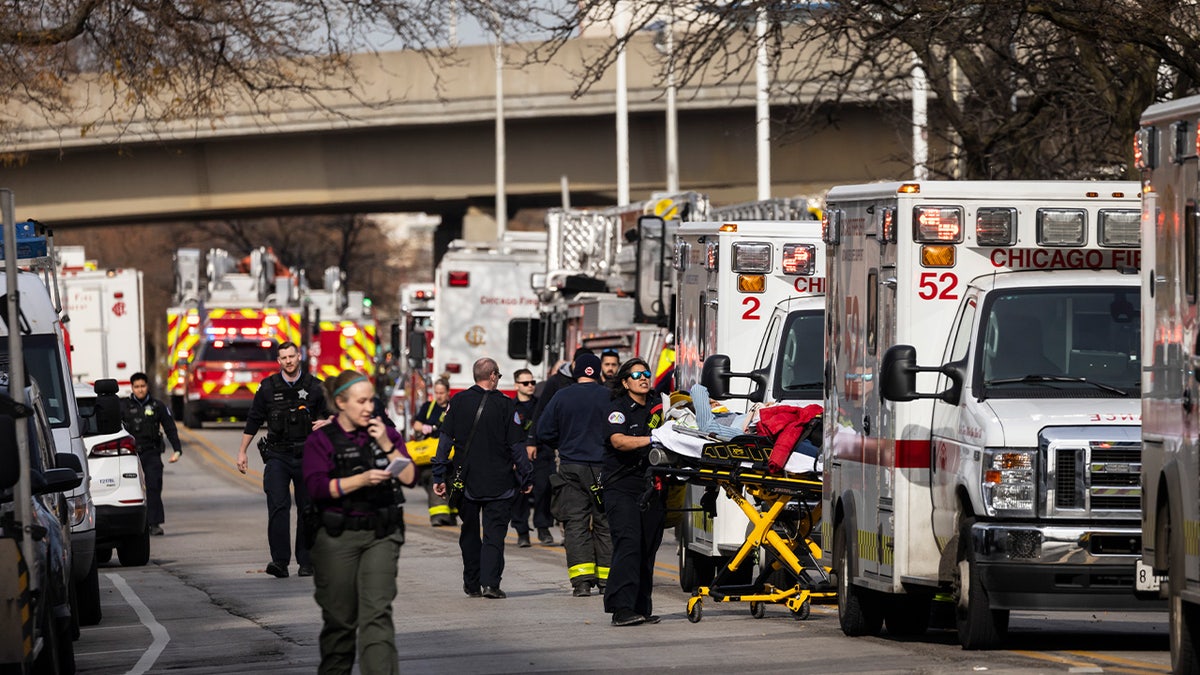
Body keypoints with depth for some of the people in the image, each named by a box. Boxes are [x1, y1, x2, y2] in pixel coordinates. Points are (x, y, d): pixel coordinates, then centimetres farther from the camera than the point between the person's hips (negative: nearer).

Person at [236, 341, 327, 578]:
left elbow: (329, 413, 14)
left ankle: (306, 561, 12)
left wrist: (325, 422, -10)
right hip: (277, 455, -1)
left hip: (306, 456, 1)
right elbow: (253, 421, 10)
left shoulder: (314, 387, 4)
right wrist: (242, 452, 9)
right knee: (278, 506, -14)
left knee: (307, 509, 4)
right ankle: (280, 561, -19)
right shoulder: (268, 387, 4)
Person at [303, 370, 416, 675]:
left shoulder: (387, 434, 10)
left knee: (377, 610, -12)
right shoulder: (321, 440, 0)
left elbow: (409, 477, 3)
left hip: (381, 534, 1)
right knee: (340, 616, 6)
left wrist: (387, 446, -8)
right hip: (337, 538, -1)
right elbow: (317, 486, -13)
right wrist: (361, 480, -23)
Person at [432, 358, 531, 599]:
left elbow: (445, 440, 1)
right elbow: (516, 445, -5)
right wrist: (526, 478, 4)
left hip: (466, 479, 3)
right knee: (494, 533, -1)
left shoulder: (459, 401, 1)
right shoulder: (505, 405, -6)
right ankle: (490, 582, -13)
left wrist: (439, 476, 4)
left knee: (469, 533, 14)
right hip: (498, 482, -3)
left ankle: (472, 584, 17)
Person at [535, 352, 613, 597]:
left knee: (575, 522, 1)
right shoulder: (608, 397, -6)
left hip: (571, 466, 1)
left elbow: (544, 432, 3)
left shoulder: (562, 397, 0)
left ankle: (581, 579, -10)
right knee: (604, 522, 8)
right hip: (602, 466, -1)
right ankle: (606, 576, 10)